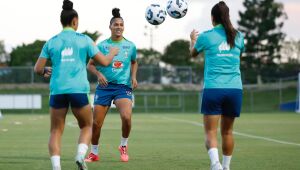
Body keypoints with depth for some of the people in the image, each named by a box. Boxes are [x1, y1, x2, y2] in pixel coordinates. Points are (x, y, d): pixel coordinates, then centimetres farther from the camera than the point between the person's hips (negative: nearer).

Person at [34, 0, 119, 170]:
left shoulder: (52, 42, 8)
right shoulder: (84, 40, 5)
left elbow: (37, 68, 7)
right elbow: (104, 62, 5)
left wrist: (45, 71, 31)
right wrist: (113, 53, 27)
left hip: (58, 91, 1)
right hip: (79, 90, -1)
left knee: (56, 131, 9)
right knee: (87, 126, 19)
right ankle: (81, 155, -7)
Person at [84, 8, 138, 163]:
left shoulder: (130, 46, 5)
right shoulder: (102, 45, -1)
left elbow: (134, 62, 23)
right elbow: (90, 65, 3)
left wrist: (133, 76, 6)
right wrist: (98, 74, -16)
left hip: (123, 86, 0)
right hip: (104, 86, 0)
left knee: (126, 117, -25)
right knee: (96, 123, -1)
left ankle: (123, 146, 1)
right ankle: (94, 153, 22)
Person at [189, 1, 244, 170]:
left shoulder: (206, 36, 0)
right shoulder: (238, 36, 8)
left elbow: (193, 53, 21)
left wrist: (193, 39, 42)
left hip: (213, 88, -3)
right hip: (235, 89, 3)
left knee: (210, 132, -4)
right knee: (227, 131, 16)